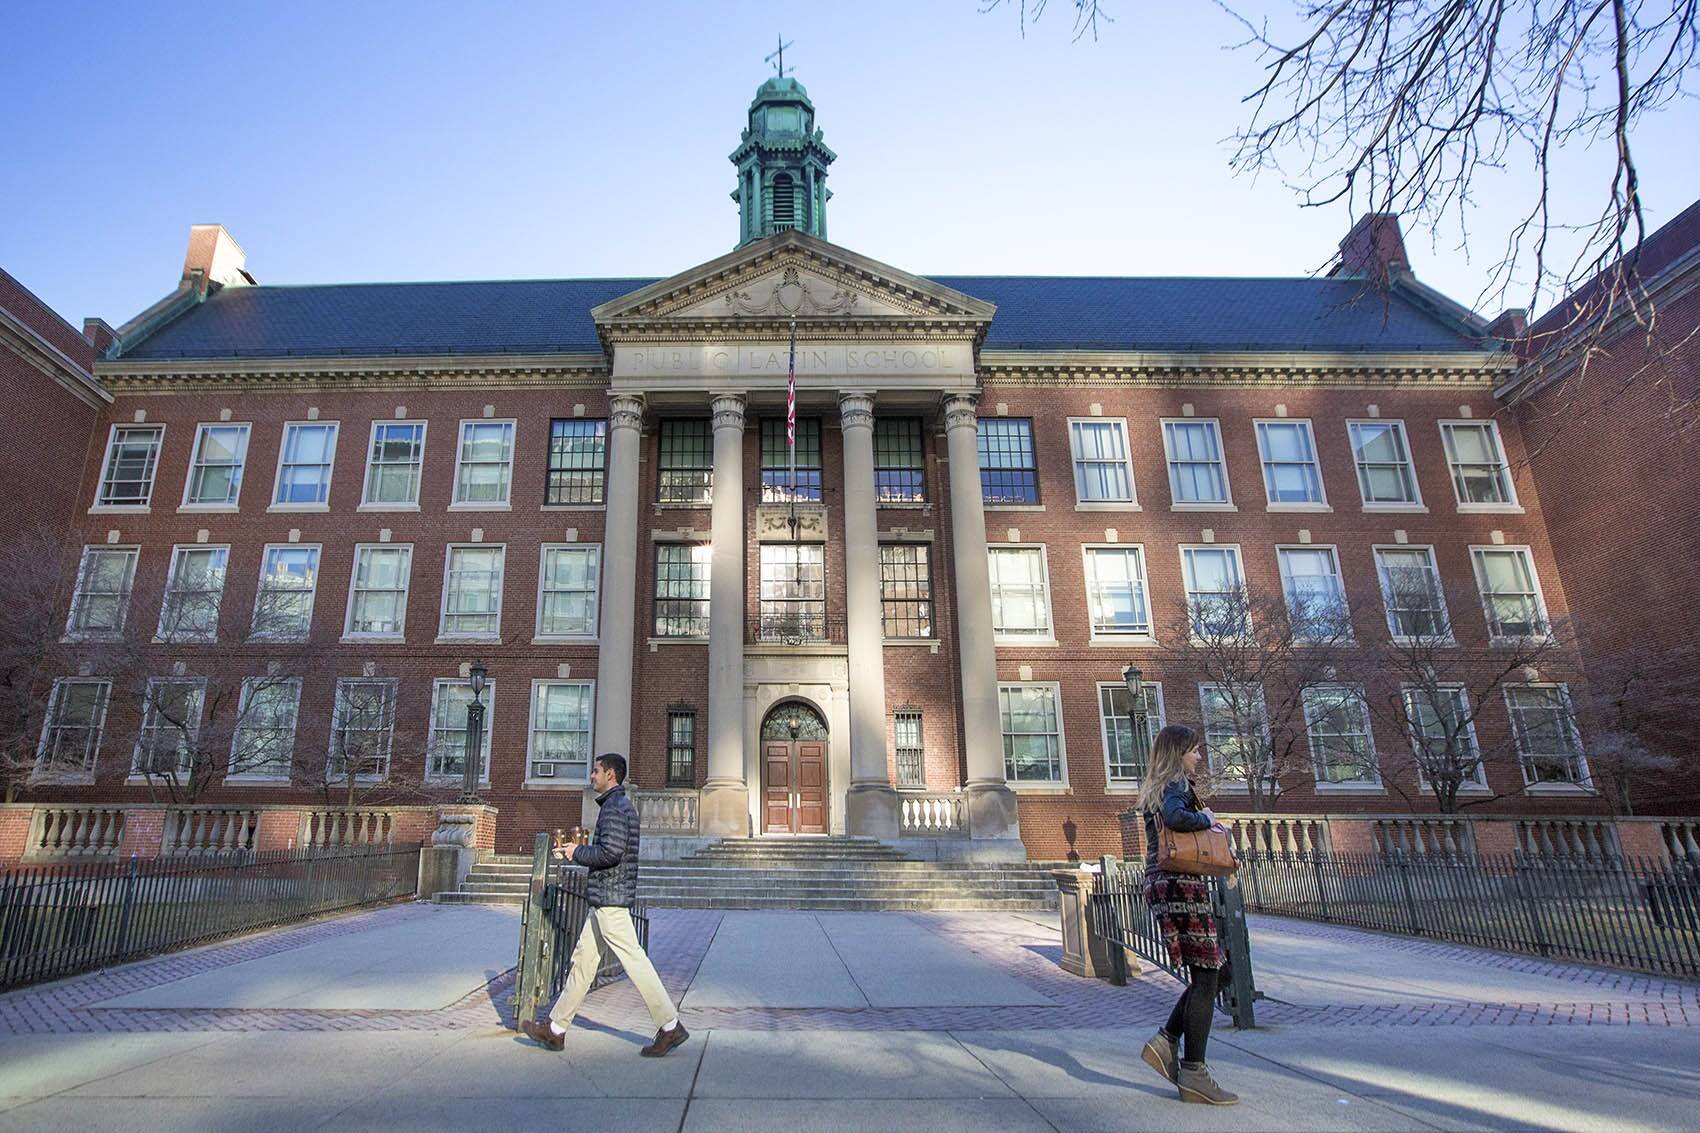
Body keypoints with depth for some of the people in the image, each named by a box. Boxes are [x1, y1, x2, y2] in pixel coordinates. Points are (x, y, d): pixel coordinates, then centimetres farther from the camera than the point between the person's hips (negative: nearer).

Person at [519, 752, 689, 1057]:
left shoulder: (614, 807, -15)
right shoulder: (624, 806, 17)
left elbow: (611, 851, -25)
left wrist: (577, 852, -9)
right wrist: (575, 852, 17)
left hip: (610, 898, -11)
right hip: (606, 898, 11)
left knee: (634, 961, -6)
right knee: (582, 959, 15)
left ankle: (670, 1026, -1)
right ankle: (556, 1029, 24)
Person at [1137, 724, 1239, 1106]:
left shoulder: (1156, 788, 19)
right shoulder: (1176, 785, -10)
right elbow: (1175, 817, -31)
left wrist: (1207, 828, 9)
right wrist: (1205, 818, -13)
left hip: (1162, 885, 10)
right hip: (1182, 885, -10)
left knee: (1210, 971, 15)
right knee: (1205, 977, -3)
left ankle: (1166, 1042, 12)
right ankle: (1193, 1073, 1)